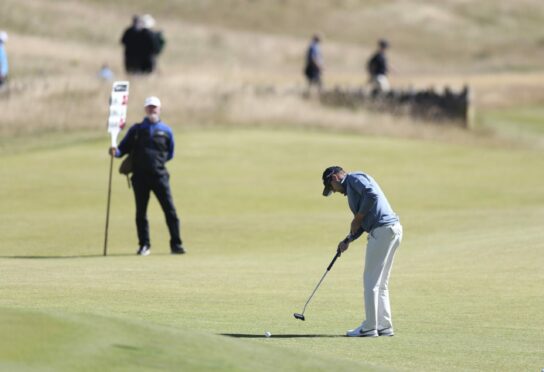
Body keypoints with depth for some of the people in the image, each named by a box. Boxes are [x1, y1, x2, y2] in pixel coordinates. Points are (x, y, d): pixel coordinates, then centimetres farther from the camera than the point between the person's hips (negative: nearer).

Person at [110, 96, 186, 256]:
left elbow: (170, 154, 18)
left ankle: (176, 244, -3)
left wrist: (158, 160, 4)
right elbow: (124, 148, 8)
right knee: (141, 212, 3)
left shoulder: (166, 130, 12)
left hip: (159, 175, -1)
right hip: (140, 176, 1)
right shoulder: (136, 129, 12)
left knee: (170, 209, -6)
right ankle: (144, 245, 11)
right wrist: (116, 152, -13)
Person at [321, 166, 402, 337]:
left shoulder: (354, 178, -2)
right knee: (380, 283, 14)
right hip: (392, 230, 10)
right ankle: (384, 325, 14)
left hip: (383, 230, -10)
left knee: (371, 281, -5)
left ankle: (369, 327, -3)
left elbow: (372, 195, -21)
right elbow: (363, 222, 26)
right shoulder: (351, 189, 27)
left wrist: (358, 217, -11)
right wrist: (348, 240, 13)